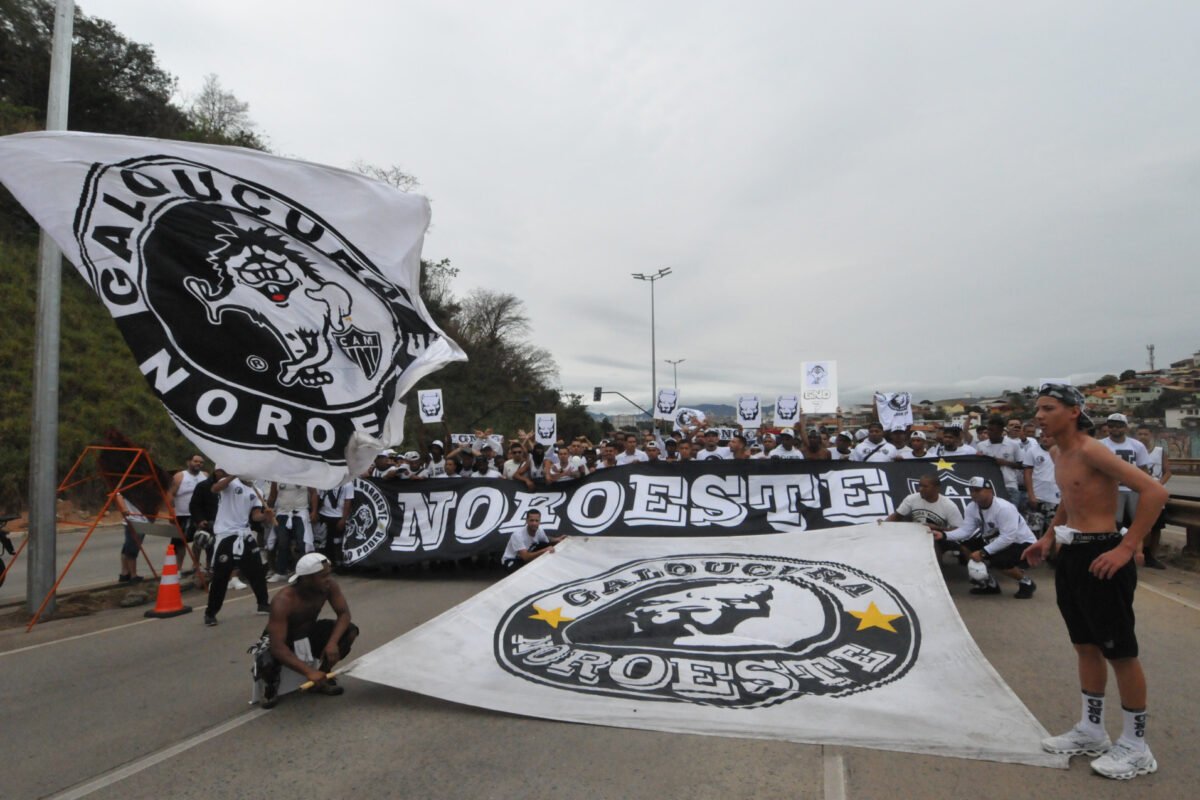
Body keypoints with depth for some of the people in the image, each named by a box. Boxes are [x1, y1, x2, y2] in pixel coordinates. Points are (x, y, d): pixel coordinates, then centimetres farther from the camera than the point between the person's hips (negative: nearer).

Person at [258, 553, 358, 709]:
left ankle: (322, 676, 3)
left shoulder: (329, 585, -21)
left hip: (309, 634, 5)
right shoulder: (283, 601, -35)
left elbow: (344, 613, -15)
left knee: (350, 631, -18)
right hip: (283, 641, -5)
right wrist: (309, 672, -47)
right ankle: (271, 685, 1)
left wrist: (333, 642, -34)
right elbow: (277, 647, -40)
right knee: (266, 665, -37)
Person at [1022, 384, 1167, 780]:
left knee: (1120, 652, 3)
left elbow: (1155, 491, -23)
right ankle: (1091, 731, 30)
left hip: (1099, 556, -9)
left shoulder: (1091, 451, -18)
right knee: (1086, 647, 17)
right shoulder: (1057, 453, 9)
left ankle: (1136, 747, 18)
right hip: (1070, 556, 9)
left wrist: (1126, 547, -25)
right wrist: (1048, 537, 17)